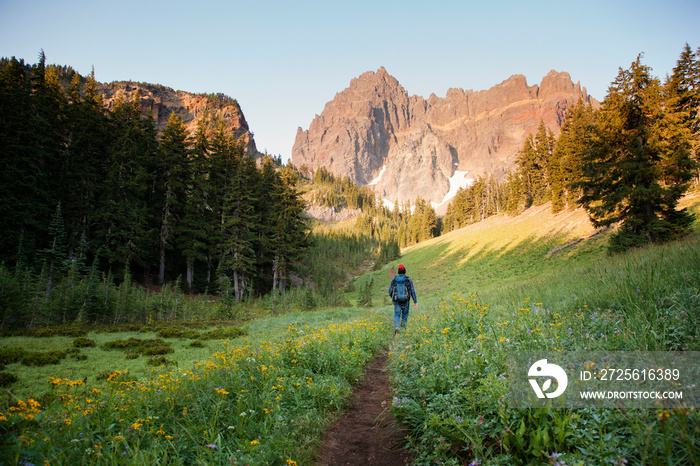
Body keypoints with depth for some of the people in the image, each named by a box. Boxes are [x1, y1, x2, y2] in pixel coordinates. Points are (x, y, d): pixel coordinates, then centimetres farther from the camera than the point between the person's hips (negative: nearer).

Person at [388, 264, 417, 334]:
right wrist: (415, 302, -4)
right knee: (405, 314, 19)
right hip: (405, 301, 0)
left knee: (397, 315, 0)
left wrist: (392, 298, 24)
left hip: (397, 300, 0)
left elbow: (390, 291, 4)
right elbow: (412, 291, -6)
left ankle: (396, 327, -26)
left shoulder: (394, 279, 1)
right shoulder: (408, 280, -2)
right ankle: (403, 328, 19)